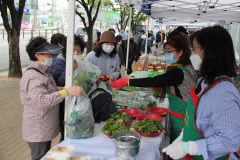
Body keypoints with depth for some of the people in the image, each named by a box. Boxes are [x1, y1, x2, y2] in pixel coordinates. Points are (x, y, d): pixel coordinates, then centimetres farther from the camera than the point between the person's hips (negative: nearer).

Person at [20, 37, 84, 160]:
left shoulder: (42, 71, 9)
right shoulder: (33, 76, -25)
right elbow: (41, 99, -40)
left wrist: (56, 89, 6)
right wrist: (67, 91, -46)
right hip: (38, 131, -10)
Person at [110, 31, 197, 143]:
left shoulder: (178, 72, -24)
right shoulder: (187, 66, 7)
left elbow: (153, 82, -28)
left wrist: (127, 82, -25)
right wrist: (161, 85, 1)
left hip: (181, 118, -9)